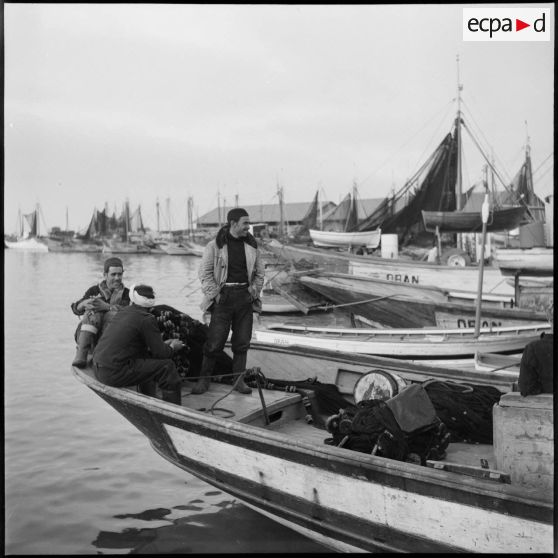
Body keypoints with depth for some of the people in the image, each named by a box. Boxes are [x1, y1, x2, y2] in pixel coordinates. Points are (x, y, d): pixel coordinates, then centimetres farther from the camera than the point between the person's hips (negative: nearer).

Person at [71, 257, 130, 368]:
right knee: (93, 314, -26)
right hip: (88, 337, 1)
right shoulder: (94, 290, 14)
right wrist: (84, 303, -26)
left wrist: (106, 306, -28)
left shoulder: (126, 294, 11)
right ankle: (81, 354, -37)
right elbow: (76, 309, -1)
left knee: (113, 315, -27)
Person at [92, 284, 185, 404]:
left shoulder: (123, 312, 13)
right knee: (167, 366, -2)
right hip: (115, 374, -8)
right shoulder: (147, 319, -11)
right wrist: (172, 347, 13)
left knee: (146, 357, 28)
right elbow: (160, 353, -9)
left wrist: (163, 344, 24)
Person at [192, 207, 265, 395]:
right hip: (223, 297, -4)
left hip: (245, 297, 4)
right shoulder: (215, 246, -4)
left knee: (242, 342, 7)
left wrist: (254, 292, 5)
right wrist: (214, 294, -9)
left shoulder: (252, 245, 9)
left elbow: (259, 273, 16)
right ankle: (204, 379, 10)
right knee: (215, 342, -4)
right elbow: (204, 273, -3)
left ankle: (239, 380, 17)